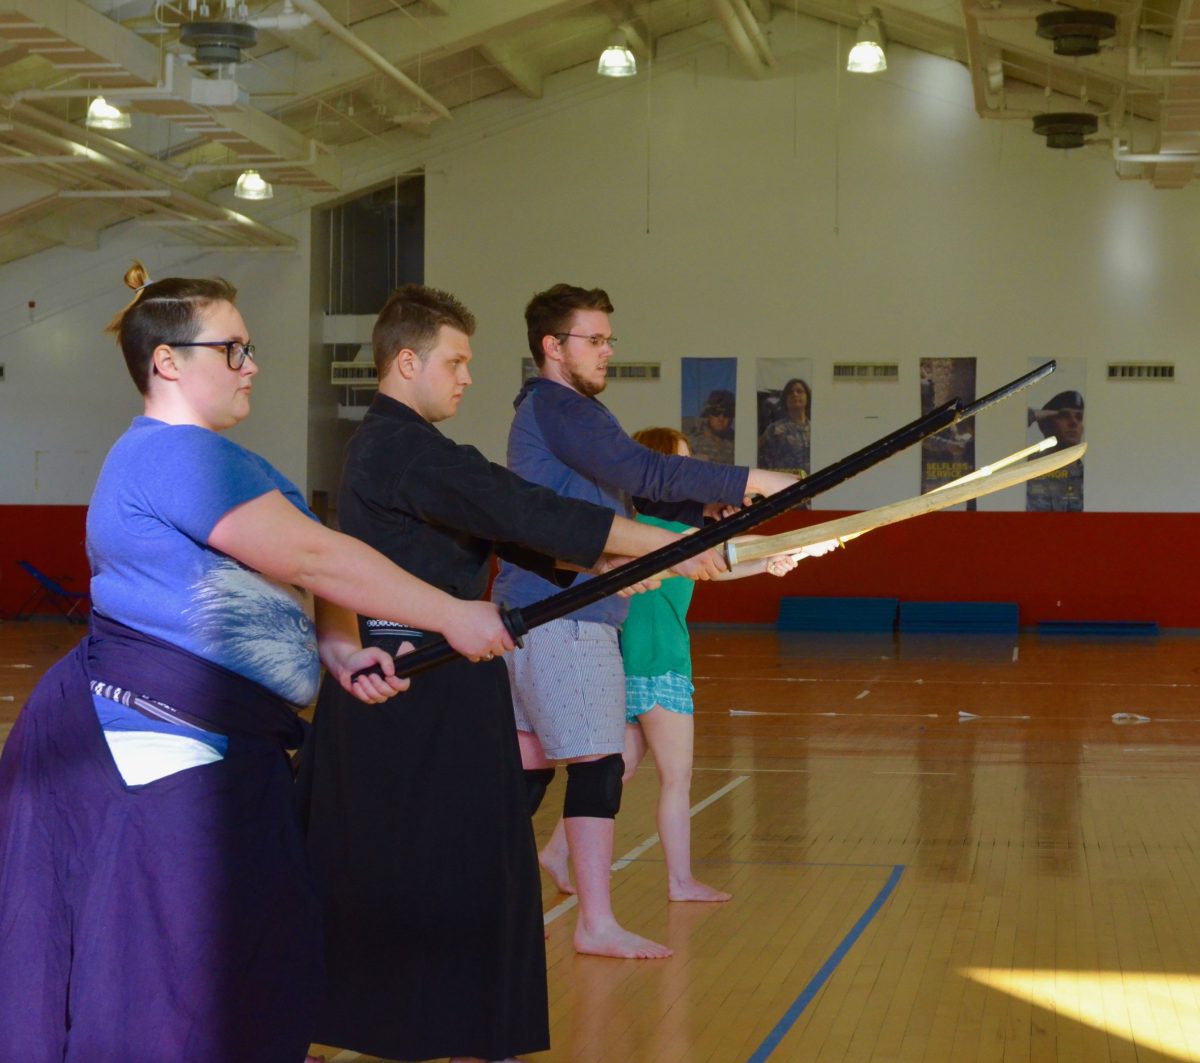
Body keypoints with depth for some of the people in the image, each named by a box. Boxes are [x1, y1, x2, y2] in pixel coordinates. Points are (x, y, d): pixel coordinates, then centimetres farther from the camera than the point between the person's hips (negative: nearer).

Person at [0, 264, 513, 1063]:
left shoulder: (216, 459, 17)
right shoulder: (172, 455, -17)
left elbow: (309, 571, 13)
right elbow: (312, 558, -21)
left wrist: (340, 649, -7)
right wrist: (451, 617, -16)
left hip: (216, 748, 11)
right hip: (144, 747, -11)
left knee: (259, 964, 15)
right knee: (155, 994, -7)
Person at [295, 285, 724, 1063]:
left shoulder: (383, 445, 16)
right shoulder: (411, 453, -16)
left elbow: (505, 532, 16)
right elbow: (528, 516, -21)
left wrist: (604, 563, 8)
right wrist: (667, 547, -18)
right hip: (431, 685, -10)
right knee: (466, 861, -2)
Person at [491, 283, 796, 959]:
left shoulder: (550, 410, 21)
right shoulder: (558, 408, -12)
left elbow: (637, 493, 20)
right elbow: (647, 474, -22)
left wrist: (712, 509, 6)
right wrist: (753, 482, -19)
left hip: (534, 613, 10)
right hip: (564, 618, -10)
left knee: (529, 762, 13)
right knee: (598, 763, -8)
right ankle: (598, 924, -4)